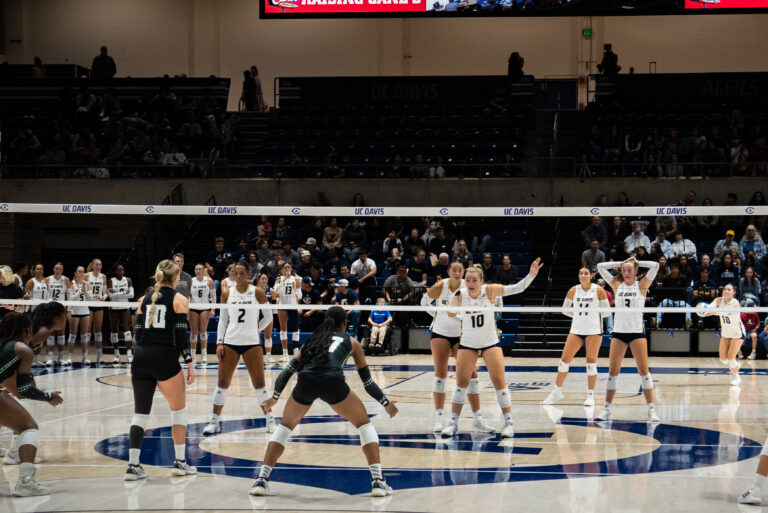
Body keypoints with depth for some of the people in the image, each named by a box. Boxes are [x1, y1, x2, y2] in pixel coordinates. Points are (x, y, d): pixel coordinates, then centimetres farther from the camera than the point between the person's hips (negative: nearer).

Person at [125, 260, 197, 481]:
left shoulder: (145, 299, 13)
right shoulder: (179, 300, 0)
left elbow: (138, 332, 12)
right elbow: (181, 334, -7)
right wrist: (189, 363, -5)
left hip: (141, 356, 4)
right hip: (165, 357, -4)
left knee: (140, 413, 7)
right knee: (179, 410, 13)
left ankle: (133, 465, -2)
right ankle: (179, 461, 14)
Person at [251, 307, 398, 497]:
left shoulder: (313, 339, 33)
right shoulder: (351, 342, 27)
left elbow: (287, 370, 25)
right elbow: (367, 381, 29)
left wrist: (274, 398, 37)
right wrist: (386, 403, 42)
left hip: (305, 381, 2)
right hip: (333, 382, -2)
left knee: (285, 426, 25)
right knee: (364, 424, 19)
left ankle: (261, 479, 14)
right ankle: (377, 481, 7)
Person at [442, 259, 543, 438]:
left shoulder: (490, 291, -17)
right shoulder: (460, 295, -14)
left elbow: (517, 288, -19)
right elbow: (450, 314, -4)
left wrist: (531, 275, -34)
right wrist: (454, 304, -25)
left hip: (490, 342, -1)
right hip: (467, 343, 1)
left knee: (499, 381, -8)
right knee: (461, 382, 0)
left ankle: (508, 422, 3)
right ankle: (453, 423, 11)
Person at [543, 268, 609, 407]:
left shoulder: (598, 290, -4)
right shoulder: (574, 290, 3)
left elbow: (606, 311, 2)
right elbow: (565, 309, 12)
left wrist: (593, 314, 0)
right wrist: (579, 314, 5)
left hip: (594, 330, -3)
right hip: (576, 329, 3)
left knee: (591, 361, -5)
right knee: (565, 359, 1)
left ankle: (590, 395, 4)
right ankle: (557, 391, 14)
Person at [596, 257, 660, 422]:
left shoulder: (641, 285, 3)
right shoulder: (617, 285, 9)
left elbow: (655, 266, -6)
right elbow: (600, 266, 10)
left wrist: (637, 262, 3)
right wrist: (620, 264, 9)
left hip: (637, 332, -2)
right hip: (618, 332, 2)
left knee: (643, 370, -6)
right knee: (613, 370, 1)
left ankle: (651, 409, -3)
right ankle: (607, 408, 8)